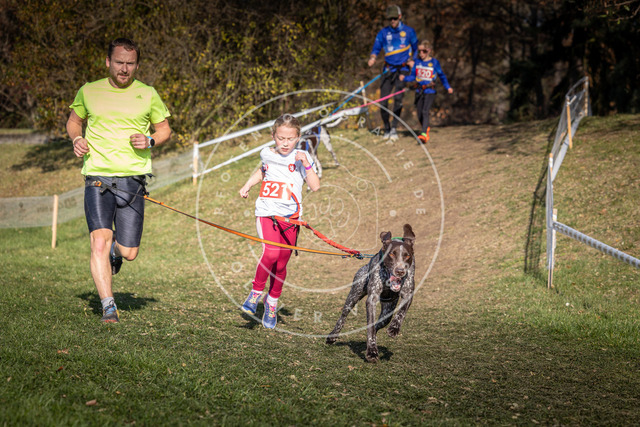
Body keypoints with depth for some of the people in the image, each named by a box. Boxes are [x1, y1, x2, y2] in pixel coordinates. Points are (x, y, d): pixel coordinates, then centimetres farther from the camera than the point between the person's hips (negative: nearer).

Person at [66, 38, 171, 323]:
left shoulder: (147, 95, 6)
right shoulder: (88, 92, 7)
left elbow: (165, 129, 16)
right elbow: (74, 120, 23)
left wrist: (150, 141, -5)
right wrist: (76, 139, 2)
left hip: (132, 179, 1)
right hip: (97, 177, 0)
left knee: (129, 253, 1)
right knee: (99, 242, -18)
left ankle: (115, 251, 38)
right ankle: (108, 306, -13)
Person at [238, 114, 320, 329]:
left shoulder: (302, 157, 0)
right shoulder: (267, 154, 8)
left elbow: (315, 186, -10)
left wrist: (306, 164, -18)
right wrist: (247, 185, 23)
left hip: (290, 216, 0)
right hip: (267, 212, 0)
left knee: (281, 265, 6)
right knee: (270, 253, -24)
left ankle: (272, 303, 27)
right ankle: (256, 293, -4)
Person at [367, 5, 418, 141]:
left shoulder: (408, 31, 3)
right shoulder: (383, 32, 5)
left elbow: (415, 48, 15)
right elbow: (376, 48, 3)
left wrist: (411, 60, 0)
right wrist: (373, 58, -18)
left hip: (403, 69, -2)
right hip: (388, 70, 2)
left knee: (398, 98, -19)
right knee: (383, 102, -5)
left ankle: (394, 128, -12)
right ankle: (386, 129, 11)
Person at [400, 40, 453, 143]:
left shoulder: (434, 62, -2)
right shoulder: (417, 62, 7)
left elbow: (441, 75, 9)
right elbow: (413, 76, 9)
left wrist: (448, 87, 7)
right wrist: (405, 78, -10)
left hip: (430, 92, -4)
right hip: (419, 91, 4)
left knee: (425, 111, -20)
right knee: (419, 115, 8)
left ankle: (424, 134, -29)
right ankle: (427, 127, 37)